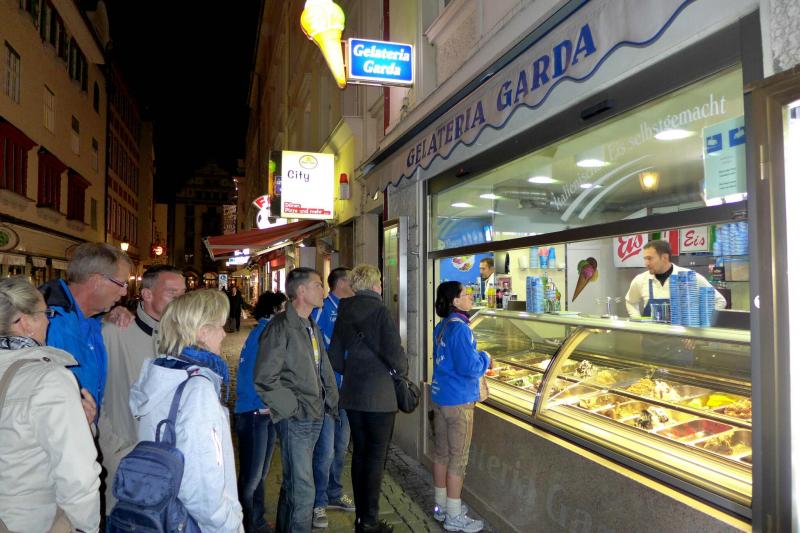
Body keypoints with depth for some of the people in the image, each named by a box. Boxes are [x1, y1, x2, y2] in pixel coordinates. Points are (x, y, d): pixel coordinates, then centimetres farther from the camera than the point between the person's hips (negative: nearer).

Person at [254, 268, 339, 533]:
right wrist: (293, 408, -15)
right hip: (295, 419, -8)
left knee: (292, 483, 20)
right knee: (302, 489, -3)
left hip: (315, 416, 8)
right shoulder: (281, 327, -15)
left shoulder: (312, 327, 12)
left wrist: (331, 401, 11)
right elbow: (265, 379, -18)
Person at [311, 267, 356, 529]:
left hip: (345, 389, 8)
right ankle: (318, 503, 14)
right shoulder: (321, 309, -13)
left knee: (341, 445, 18)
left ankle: (334, 494, 34)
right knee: (325, 450, -3)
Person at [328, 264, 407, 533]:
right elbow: (394, 353, -18)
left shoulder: (344, 314, 5)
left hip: (351, 394, 6)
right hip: (379, 395, -6)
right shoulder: (379, 311, -14)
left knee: (359, 453, 16)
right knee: (376, 456, 4)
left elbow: (335, 357, 8)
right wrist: (403, 369, 2)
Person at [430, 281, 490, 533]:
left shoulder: (441, 327, 8)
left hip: (439, 397, 9)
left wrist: (477, 361, 16)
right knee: (458, 459, 2)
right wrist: (485, 358, -4)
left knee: (441, 453, 17)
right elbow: (471, 368, -23)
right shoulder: (460, 328, -20)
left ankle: (441, 507, 31)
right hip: (458, 401, -9)